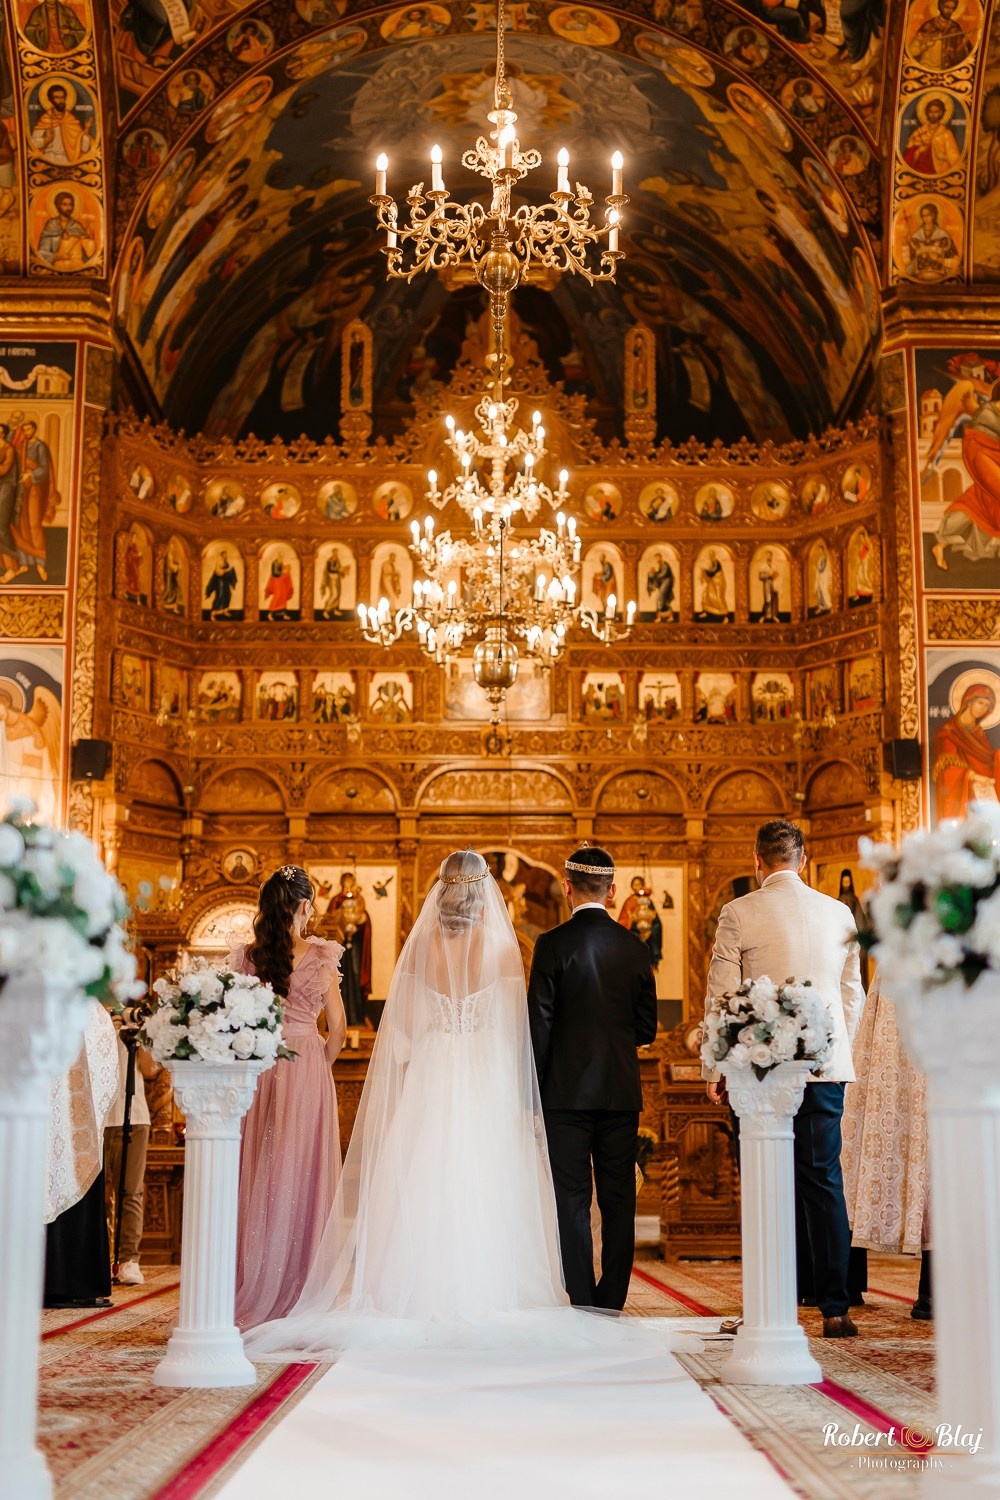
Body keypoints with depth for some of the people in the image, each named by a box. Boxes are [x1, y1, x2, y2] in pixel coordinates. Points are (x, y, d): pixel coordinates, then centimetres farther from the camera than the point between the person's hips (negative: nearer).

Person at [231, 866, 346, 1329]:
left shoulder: (246, 957, 1)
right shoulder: (321, 955, -3)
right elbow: (338, 1026, 0)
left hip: (256, 1071, 2)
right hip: (307, 1067, -2)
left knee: (257, 1174, 8)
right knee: (301, 1175, 4)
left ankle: (253, 1286, 11)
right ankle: (291, 1286, 6)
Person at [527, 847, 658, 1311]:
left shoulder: (553, 944, -7)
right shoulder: (634, 947, 4)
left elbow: (539, 1024, -9)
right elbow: (647, 1029, 8)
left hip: (567, 1090, -3)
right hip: (622, 1092, 3)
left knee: (572, 1200, 1)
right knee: (619, 1201, 8)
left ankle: (583, 1305, 1)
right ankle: (611, 1303, 11)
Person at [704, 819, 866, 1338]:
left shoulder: (739, 913, -4)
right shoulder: (840, 913, 7)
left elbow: (721, 995, -3)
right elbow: (853, 995, 13)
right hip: (826, 1066, 3)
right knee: (825, 1182, 6)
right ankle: (836, 1309, 5)